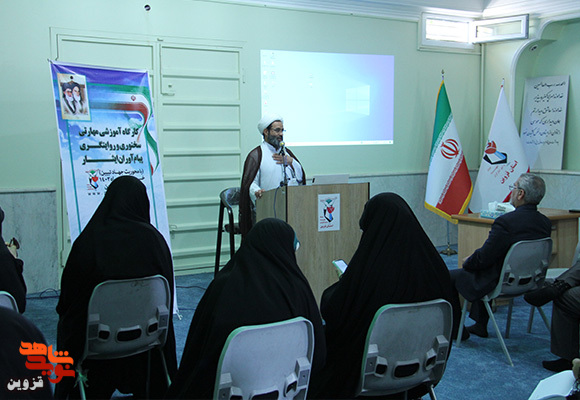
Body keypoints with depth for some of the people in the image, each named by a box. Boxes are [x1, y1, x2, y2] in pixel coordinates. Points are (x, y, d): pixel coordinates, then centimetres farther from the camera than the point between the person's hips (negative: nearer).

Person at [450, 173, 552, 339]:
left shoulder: (506, 222, -29)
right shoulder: (546, 223, -4)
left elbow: (483, 258, -23)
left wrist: (468, 262, 0)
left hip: (501, 283, -8)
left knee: (450, 277, 9)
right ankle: (480, 325, 37)